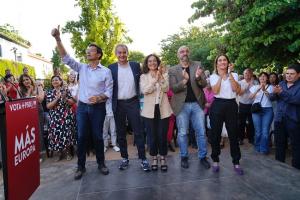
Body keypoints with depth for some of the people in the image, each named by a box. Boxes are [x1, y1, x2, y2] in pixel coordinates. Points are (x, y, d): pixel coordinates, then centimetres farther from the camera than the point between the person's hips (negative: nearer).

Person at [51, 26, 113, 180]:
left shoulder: (106, 71, -3)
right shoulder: (81, 68, 6)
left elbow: (109, 90, -6)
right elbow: (65, 58, -2)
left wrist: (99, 97, -25)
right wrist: (58, 39, -12)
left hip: (98, 108, -2)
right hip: (82, 107, 3)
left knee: (97, 136, 6)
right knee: (81, 137, 5)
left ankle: (101, 163, 23)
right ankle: (80, 166, 19)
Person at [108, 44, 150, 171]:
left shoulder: (135, 65, 3)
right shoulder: (111, 68, 1)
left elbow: (141, 82, 10)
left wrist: (140, 97, 3)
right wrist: (111, 102, -4)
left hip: (133, 102, 0)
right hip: (118, 104, 1)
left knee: (138, 131, 1)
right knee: (120, 133, 10)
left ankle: (143, 159, 11)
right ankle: (124, 158, 24)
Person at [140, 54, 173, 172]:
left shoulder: (164, 74, 7)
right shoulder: (143, 76, 5)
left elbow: (166, 89, -6)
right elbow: (144, 91, -11)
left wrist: (160, 77, -17)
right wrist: (155, 79, -18)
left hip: (163, 108, 0)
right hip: (150, 109, 0)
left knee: (162, 135, 4)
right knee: (152, 135, 7)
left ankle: (163, 158, 21)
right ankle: (154, 158, 24)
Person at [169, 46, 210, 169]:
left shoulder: (198, 65, 5)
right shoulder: (173, 70, 1)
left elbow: (204, 85, 1)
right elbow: (173, 88, -8)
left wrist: (198, 77, -21)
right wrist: (184, 80, -25)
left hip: (197, 104, 2)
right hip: (182, 105, -1)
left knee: (201, 132, 7)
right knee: (182, 133, 7)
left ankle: (203, 157, 23)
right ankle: (184, 157, 23)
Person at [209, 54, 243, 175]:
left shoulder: (234, 75, 9)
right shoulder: (213, 76, 5)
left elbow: (236, 90, -9)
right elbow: (215, 91, -12)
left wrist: (230, 74, -10)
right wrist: (221, 76, -11)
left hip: (231, 105, 1)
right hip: (218, 105, -1)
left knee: (233, 134, 4)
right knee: (215, 134, 5)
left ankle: (236, 163, 16)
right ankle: (215, 161, 20)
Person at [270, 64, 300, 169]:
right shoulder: (281, 84, 10)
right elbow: (272, 98, 3)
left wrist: (281, 93, -23)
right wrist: (274, 93, -19)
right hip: (279, 119, 5)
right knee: (279, 143, 15)